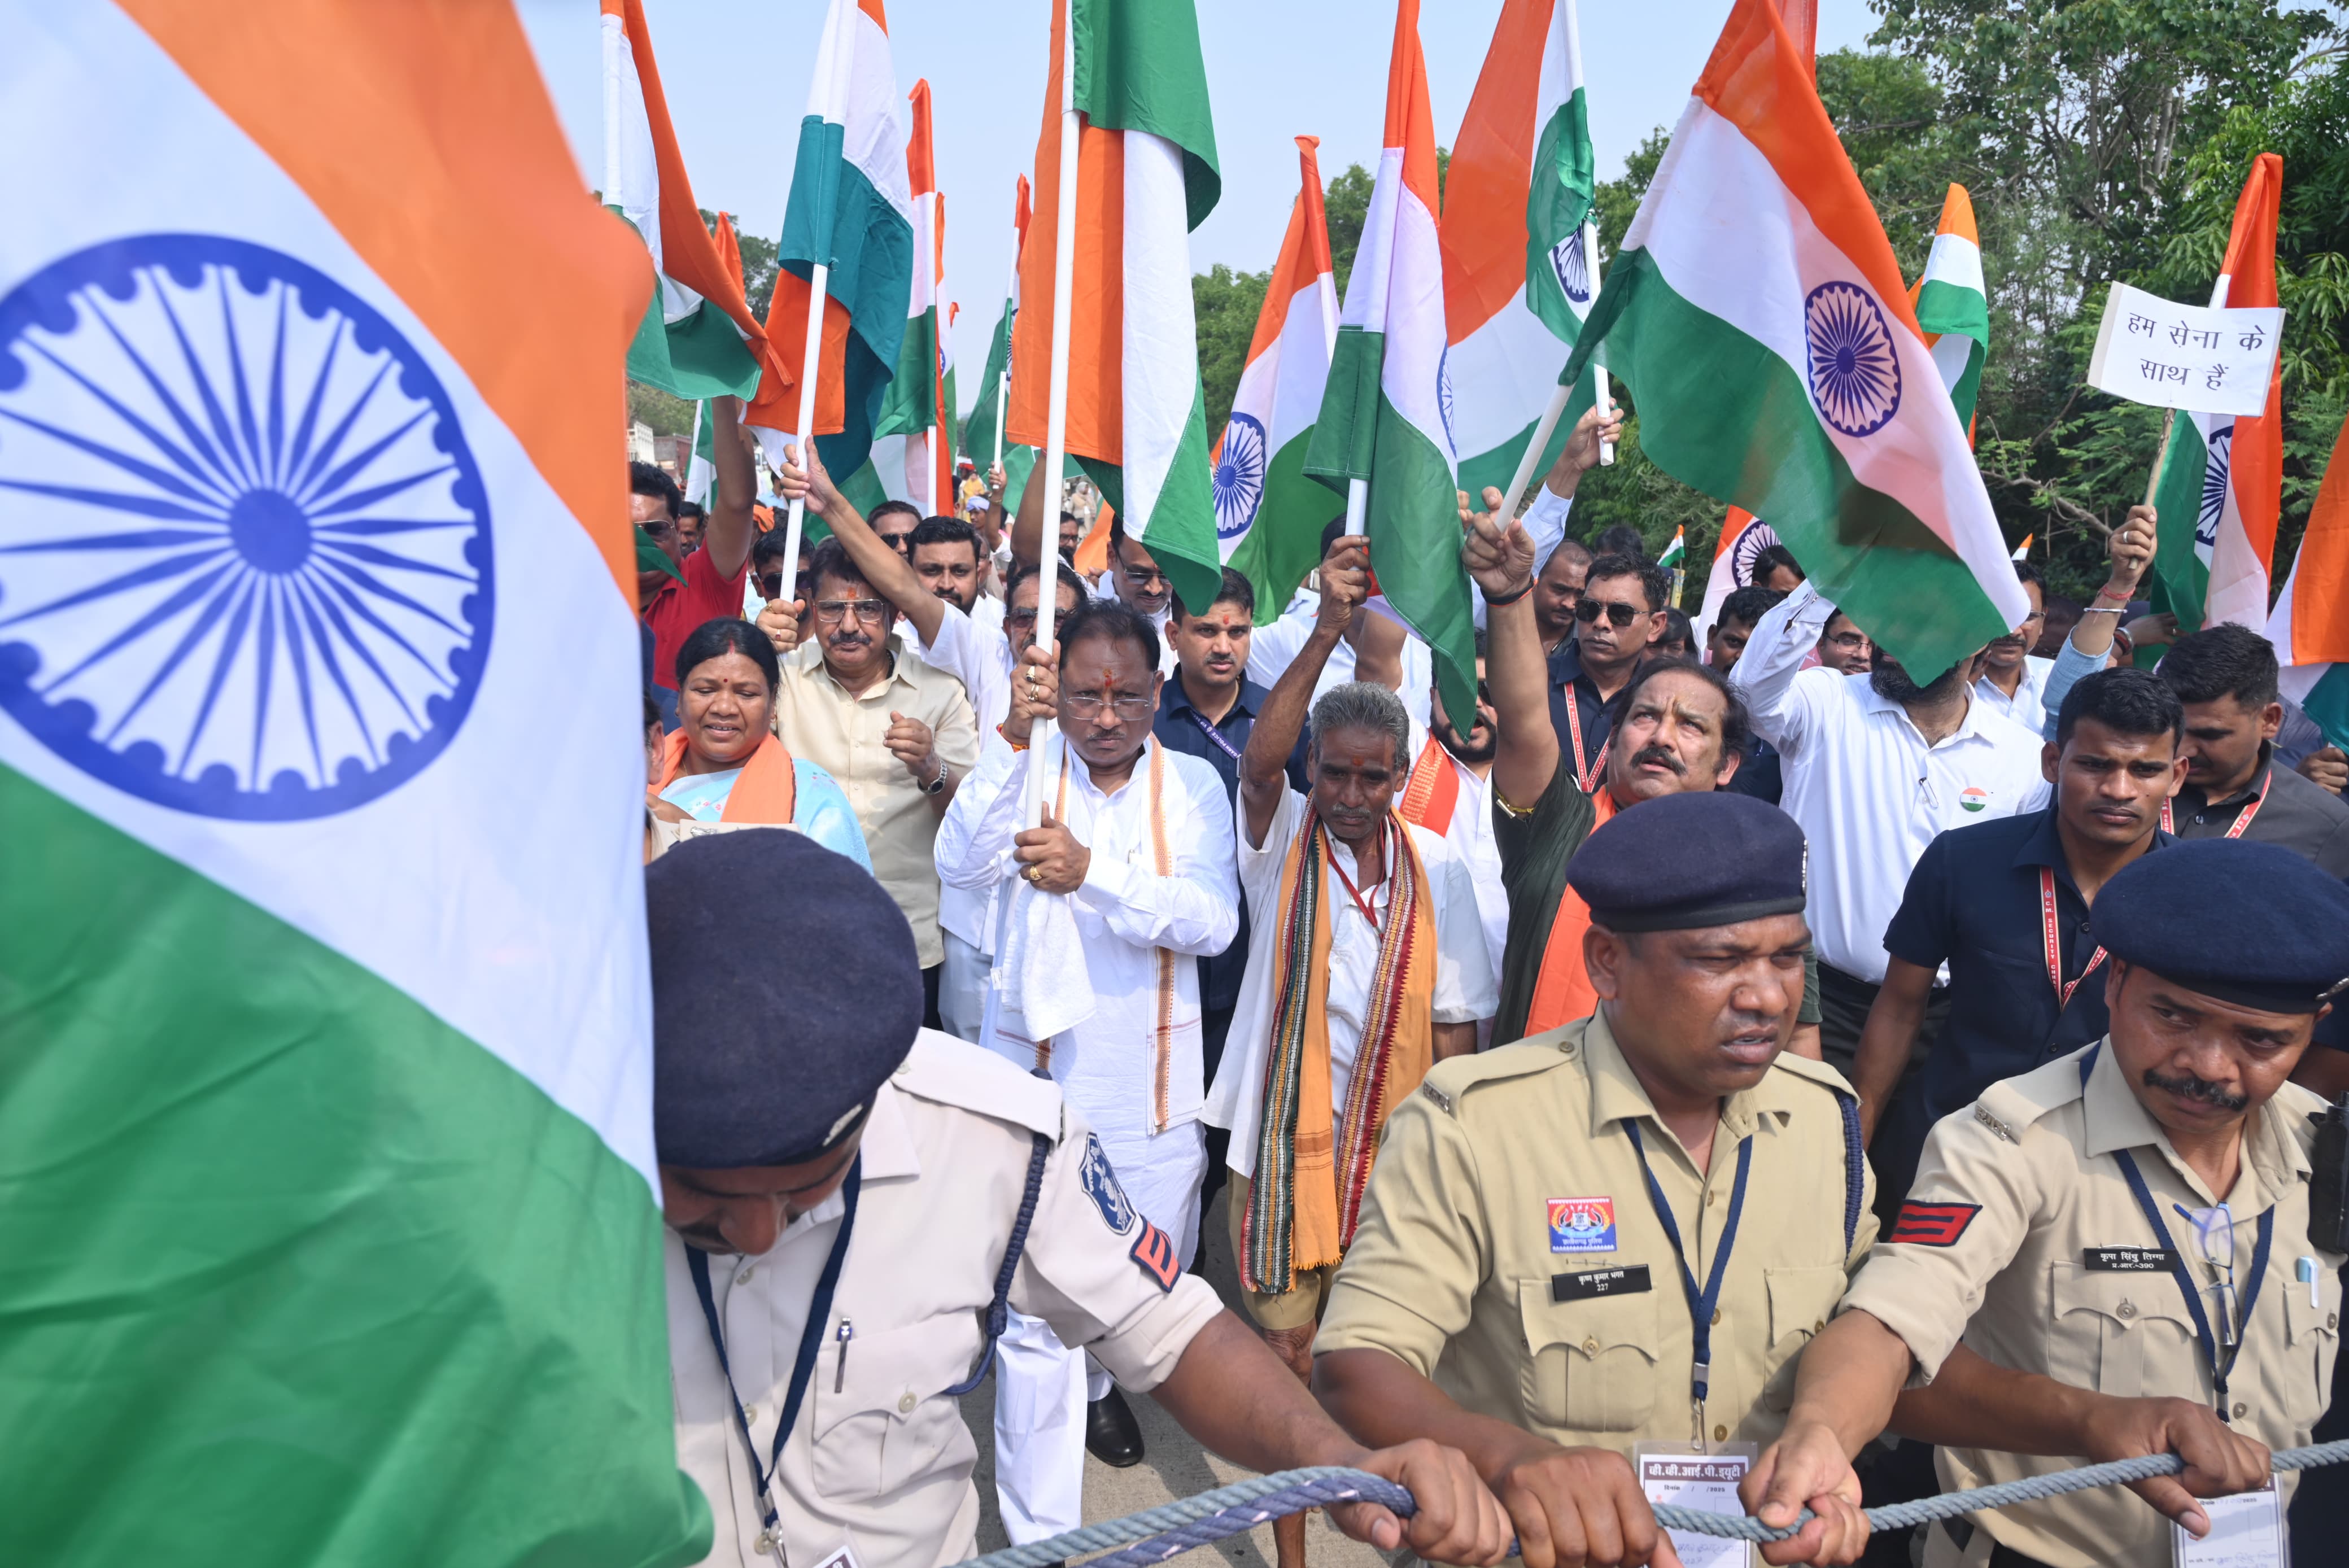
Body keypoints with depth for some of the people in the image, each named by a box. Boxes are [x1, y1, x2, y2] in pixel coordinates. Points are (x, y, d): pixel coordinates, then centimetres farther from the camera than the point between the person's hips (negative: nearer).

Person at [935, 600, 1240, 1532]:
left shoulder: (1191, 785, -2)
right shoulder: (1028, 771, -4)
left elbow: (1213, 921, -16)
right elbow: (963, 865, -22)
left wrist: (1092, 875, -31)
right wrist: (1014, 737, -34)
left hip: (1155, 1086, 3)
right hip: (1041, 1074, -2)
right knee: (1035, 1307, -3)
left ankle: (1099, 1382, 53)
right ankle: (1038, 1529, 12)